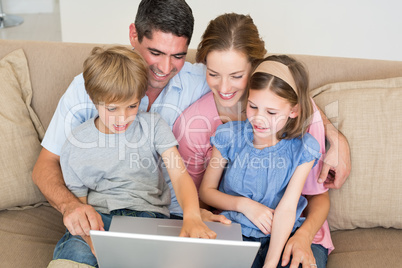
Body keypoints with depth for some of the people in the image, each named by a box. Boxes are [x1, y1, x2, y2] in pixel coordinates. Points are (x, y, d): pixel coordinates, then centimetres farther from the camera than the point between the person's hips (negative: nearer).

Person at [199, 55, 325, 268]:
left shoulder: (303, 149, -6)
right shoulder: (230, 136, -4)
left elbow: (286, 209, -13)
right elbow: (206, 190, 6)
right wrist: (243, 204, -11)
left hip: (279, 236, 0)